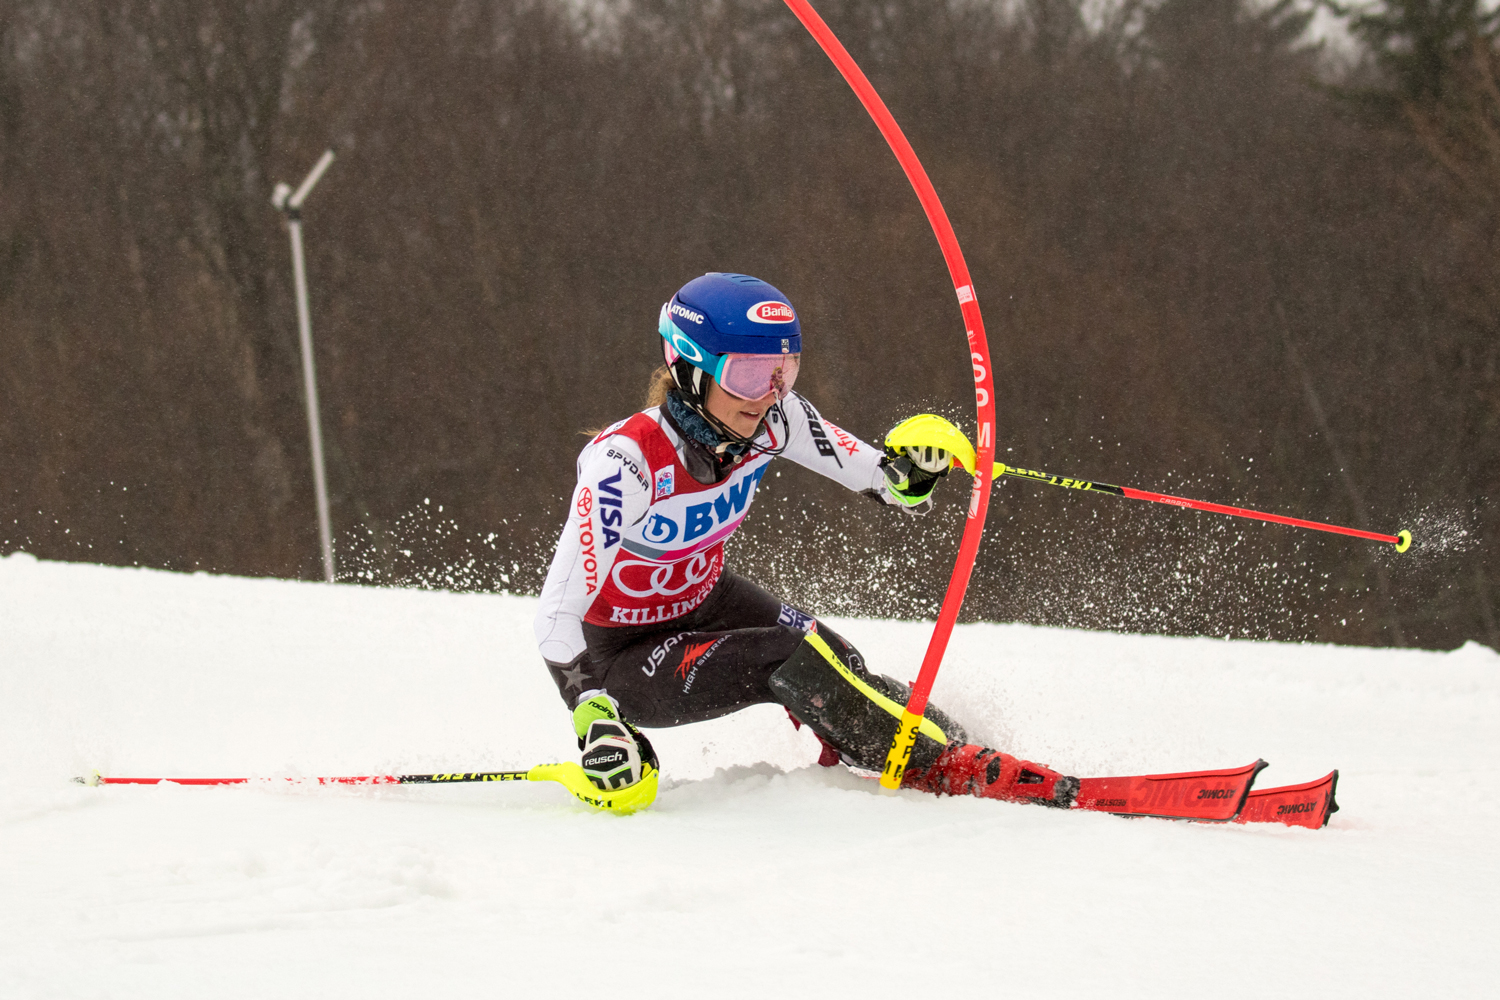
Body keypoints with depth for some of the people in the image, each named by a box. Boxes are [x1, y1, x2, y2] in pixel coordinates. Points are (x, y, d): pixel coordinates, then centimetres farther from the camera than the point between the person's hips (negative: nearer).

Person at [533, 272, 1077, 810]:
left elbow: (892, 488, -7)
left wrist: (914, 472, -30)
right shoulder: (627, 460, -34)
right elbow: (558, 612, -35)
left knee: (835, 664, -18)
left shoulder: (771, 419, -17)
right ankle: (946, 768, -14)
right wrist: (595, 719, -47)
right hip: (615, 654, -6)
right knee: (795, 663, -24)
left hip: (702, 598, 6)